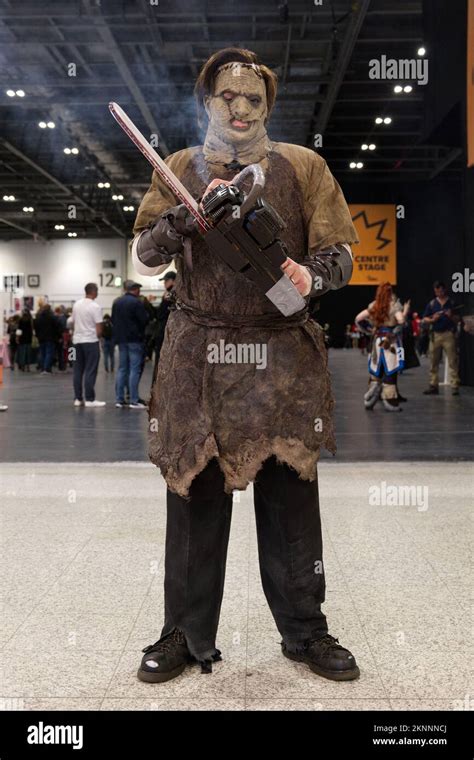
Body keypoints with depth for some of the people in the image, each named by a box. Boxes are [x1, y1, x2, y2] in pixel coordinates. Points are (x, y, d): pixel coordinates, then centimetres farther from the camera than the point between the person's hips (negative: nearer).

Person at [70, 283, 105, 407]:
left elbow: (71, 323, 13)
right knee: (90, 371, -4)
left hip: (77, 340, 7)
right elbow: (99, 329, -13)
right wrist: (98, 336, 6)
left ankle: (78, 398, 10)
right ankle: (89, 399, -4)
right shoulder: (95, 307, -12)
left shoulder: (76, 304, 8)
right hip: (91, 341, -6)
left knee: (78, 370, 9)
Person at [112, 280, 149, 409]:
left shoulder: (116, 302, 8)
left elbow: (113, 320, 13)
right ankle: (134, 400, -6)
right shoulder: (137, 302, -13)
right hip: (135, 339, -6)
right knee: (135, 369, -4)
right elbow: (144, 320, -14)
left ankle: (119, 399, 10)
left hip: (121, 339, 6)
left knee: (122, 369, 10)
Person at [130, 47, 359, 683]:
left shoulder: (304, 166, 9)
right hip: (197, 356, 1)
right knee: (194, 492, 4)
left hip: (285, 356, 0)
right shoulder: (181, 170, 12)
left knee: (290, 494, 3)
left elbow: (340, 251, 5)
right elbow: (144, 255, 6)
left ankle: (305, 630, 20)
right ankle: (188, 634, 19)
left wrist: (313, 276, -17)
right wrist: (191, 212, -11)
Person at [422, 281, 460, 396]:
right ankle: (433, 385, 10)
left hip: (449, 334, -2)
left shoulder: (452, 303, 6)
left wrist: (451, 316, -15)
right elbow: (424, 320, 9)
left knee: (452, 361, -6)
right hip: (435, 335, 3)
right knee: (433, 362, 4)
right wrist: (432, 320, -10)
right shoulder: (431, 304, 10)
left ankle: (455, 386, -7)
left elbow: (458, 319, 5)